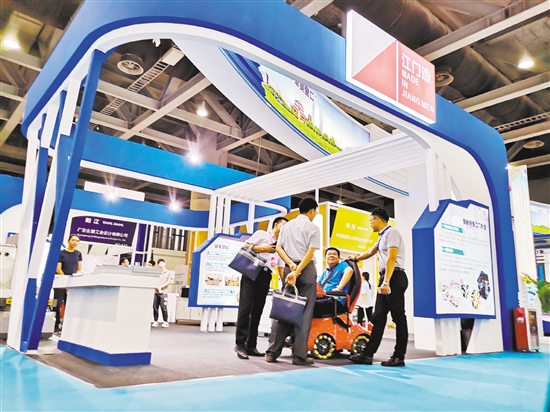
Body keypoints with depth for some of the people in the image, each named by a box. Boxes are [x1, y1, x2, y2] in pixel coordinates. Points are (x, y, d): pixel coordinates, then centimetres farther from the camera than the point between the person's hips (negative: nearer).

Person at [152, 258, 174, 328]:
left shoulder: (169, 272, 7)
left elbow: (169, 281, -2)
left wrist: (161, 287, -10)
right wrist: (158, 289, -8)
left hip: (164, 293, -3)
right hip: (156, 293, 3)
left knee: (164, 308, -5)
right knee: (155, 307, 1)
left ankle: (165, 322, 2)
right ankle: (155, 321, 11)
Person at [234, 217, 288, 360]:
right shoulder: (261, 234, 9)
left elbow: (281, 268, 18)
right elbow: (245, 247, 0)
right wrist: (263, 249, -5)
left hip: (266, 276, 6)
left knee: (257, 311, 6)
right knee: (246, 307, -11)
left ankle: (251, 346, 10)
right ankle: (240, 343, -7)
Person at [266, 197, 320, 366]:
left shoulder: (287, 225, 15)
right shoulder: (313, 227, -1)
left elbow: (278, 248, 4)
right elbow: (310, 253, -12)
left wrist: (291, 265, -4)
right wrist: (297, 271, -15)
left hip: (289, 269, 5)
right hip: (307, 269, -5)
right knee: (305, 312, -1)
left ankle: (273, 351, 8)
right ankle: (299, 355, -1)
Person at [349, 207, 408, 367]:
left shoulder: (391, 232, -8)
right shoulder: (382, 236, 21)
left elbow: (391, 258, -18)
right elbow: (371, 252, 38)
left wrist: (386, 282, -25)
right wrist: (356, 258, 54)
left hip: (394, 278, -10)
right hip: (385, 278, 10)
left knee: (398, 317, -3)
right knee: (378, 316, 6)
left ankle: (399, 357, 3)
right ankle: (368, 353, 7)